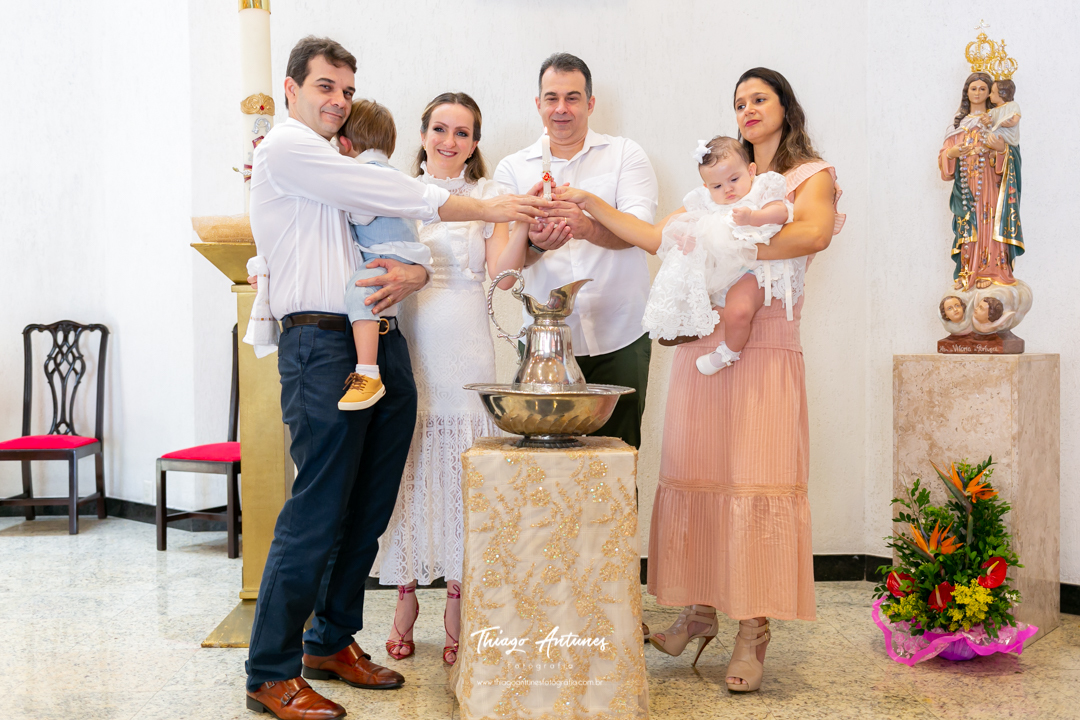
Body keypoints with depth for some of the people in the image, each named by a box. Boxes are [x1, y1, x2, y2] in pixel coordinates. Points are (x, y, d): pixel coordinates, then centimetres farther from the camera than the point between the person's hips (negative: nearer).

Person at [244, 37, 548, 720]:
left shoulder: (342, 165, 26)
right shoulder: (287, 147, 1)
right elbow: (395, 193, -9)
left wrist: (419, 269, -7)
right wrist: (488, 208, -10)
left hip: (382, 344, 8)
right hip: (325, 345, -8)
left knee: (368, 510, 10)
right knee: (317, 515, -7)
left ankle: (332, 643, 25)